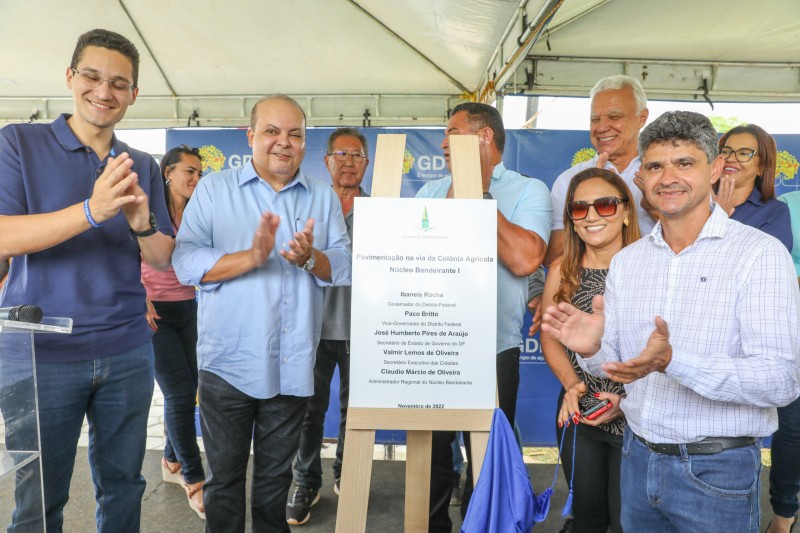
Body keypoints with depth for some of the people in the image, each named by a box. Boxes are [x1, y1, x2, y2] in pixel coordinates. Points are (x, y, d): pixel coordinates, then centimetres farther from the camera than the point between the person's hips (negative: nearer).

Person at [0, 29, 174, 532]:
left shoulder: (144, 166, 8)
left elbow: (164, 260, 4)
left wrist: (143, 225, -17)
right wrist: (91, 211, -28)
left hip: (128, 353, 3)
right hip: (43, 353, -2)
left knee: (123, 486, 14)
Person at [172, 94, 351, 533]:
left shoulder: (323, 197, 6)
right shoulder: (213, 189, 1)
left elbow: (344, 268, 1)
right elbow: (185, 262, -9)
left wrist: (309, 259, -19)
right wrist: (252, 257, -22)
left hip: (293, 367, 2)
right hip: (227, 364, -1)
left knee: (275, 477, 19)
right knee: (225, 478, 12)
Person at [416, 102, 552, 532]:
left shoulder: (528, 191, -2)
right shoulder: (431, 192, 11)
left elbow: (525, 259, -20)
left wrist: (477, 197, -12)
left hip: (492, 353, -3)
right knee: (429, 461, 18)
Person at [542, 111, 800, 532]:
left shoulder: (760, 253, -12)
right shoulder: (626, 260, 4)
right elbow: (616, 365, 8)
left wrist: (673, 361, -33)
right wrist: (593, 350, -14)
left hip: (716, 470, -4)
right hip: (637, 458, 5)